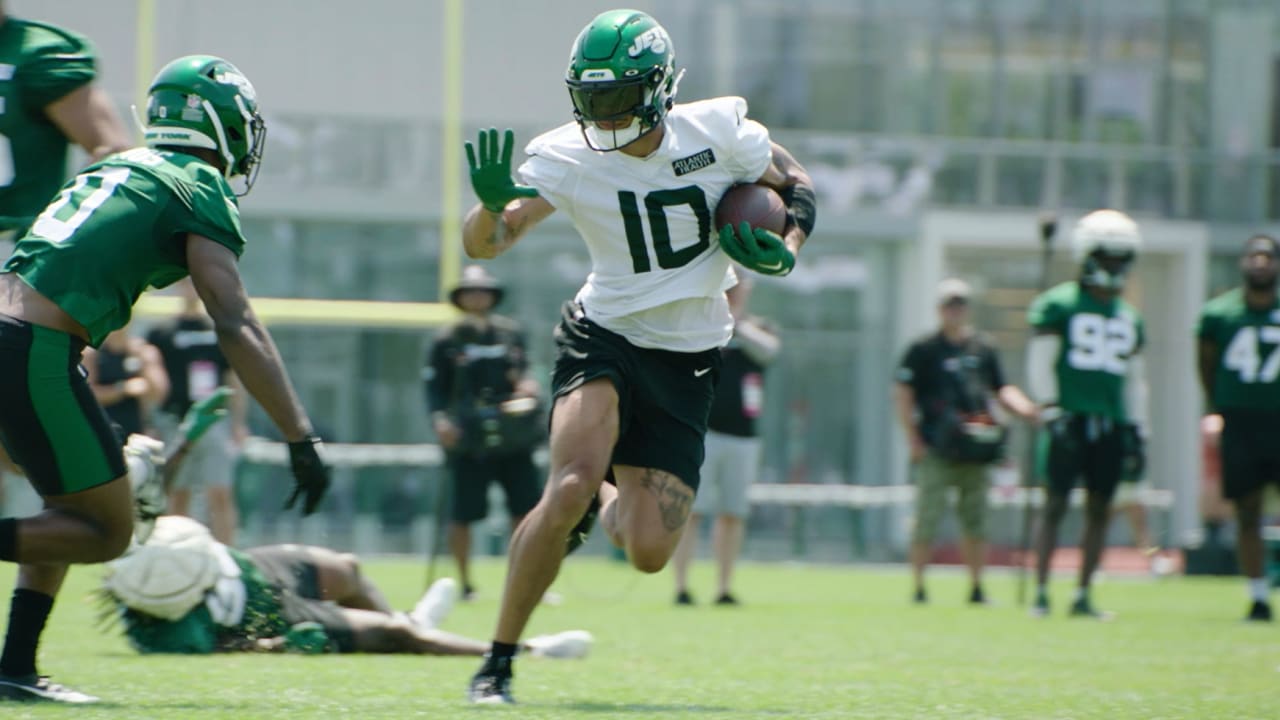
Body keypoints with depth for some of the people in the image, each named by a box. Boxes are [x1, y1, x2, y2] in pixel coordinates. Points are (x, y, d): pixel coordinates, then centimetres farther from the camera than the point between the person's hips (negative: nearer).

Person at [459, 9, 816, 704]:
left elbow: (797, 185, 9)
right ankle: (498, 660, -16)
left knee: (649, 552, -4)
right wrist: (493, 204, -42)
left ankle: (602, 501, 36)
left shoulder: (719, 132, -9)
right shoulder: (568, 158, -11)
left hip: (686, 362, 2)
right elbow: (485, 242, -19)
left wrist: (786, 250, -12)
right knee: (572, 484, -29)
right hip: (604, 337, -2)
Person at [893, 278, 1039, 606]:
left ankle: (977, 588, 13)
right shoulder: (923, 350, 0)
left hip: (976, 452, 4)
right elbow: (902, 394, -2)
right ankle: (919, 588, -2)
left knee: (975, 520, 6)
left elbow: (1000, 390, 20)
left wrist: (1024, 408, 0)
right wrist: (914, 441, -8)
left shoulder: (983, 349, 14)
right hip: (936, 452, -4)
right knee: (928, 519, -7)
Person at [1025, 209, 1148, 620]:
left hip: (1111, 423, 5)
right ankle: (1041, 593, -2)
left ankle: (1083, 596, 10)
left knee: (1100, 509, 4)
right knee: (1056, 504, -5)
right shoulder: (1058, 305, -1)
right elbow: (1040, 363, -4)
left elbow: (1135, 378, 20)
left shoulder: (1128, 318, 15)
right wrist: (1050, 412, -12)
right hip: (1070, 417, -5)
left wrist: (1137, 430, 15)